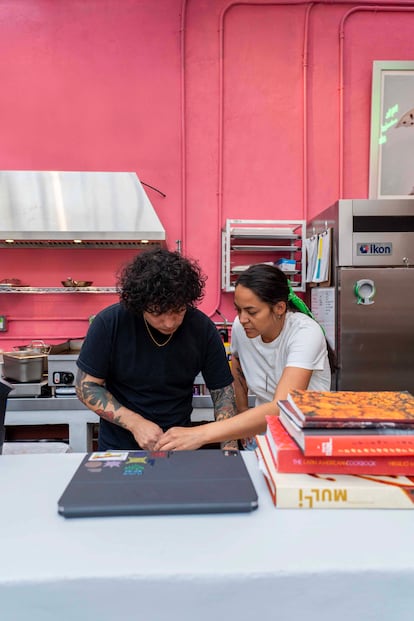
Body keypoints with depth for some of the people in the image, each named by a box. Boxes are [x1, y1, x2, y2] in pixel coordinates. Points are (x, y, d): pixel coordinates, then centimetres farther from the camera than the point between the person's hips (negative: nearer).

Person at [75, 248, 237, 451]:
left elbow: (223, 391, 0)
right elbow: (86, 386, -5)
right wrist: (135, 423, -16)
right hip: (118, 446, 0)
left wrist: (229, 446, -14)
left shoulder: (202, 329, -8)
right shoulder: (109, 323, -12)